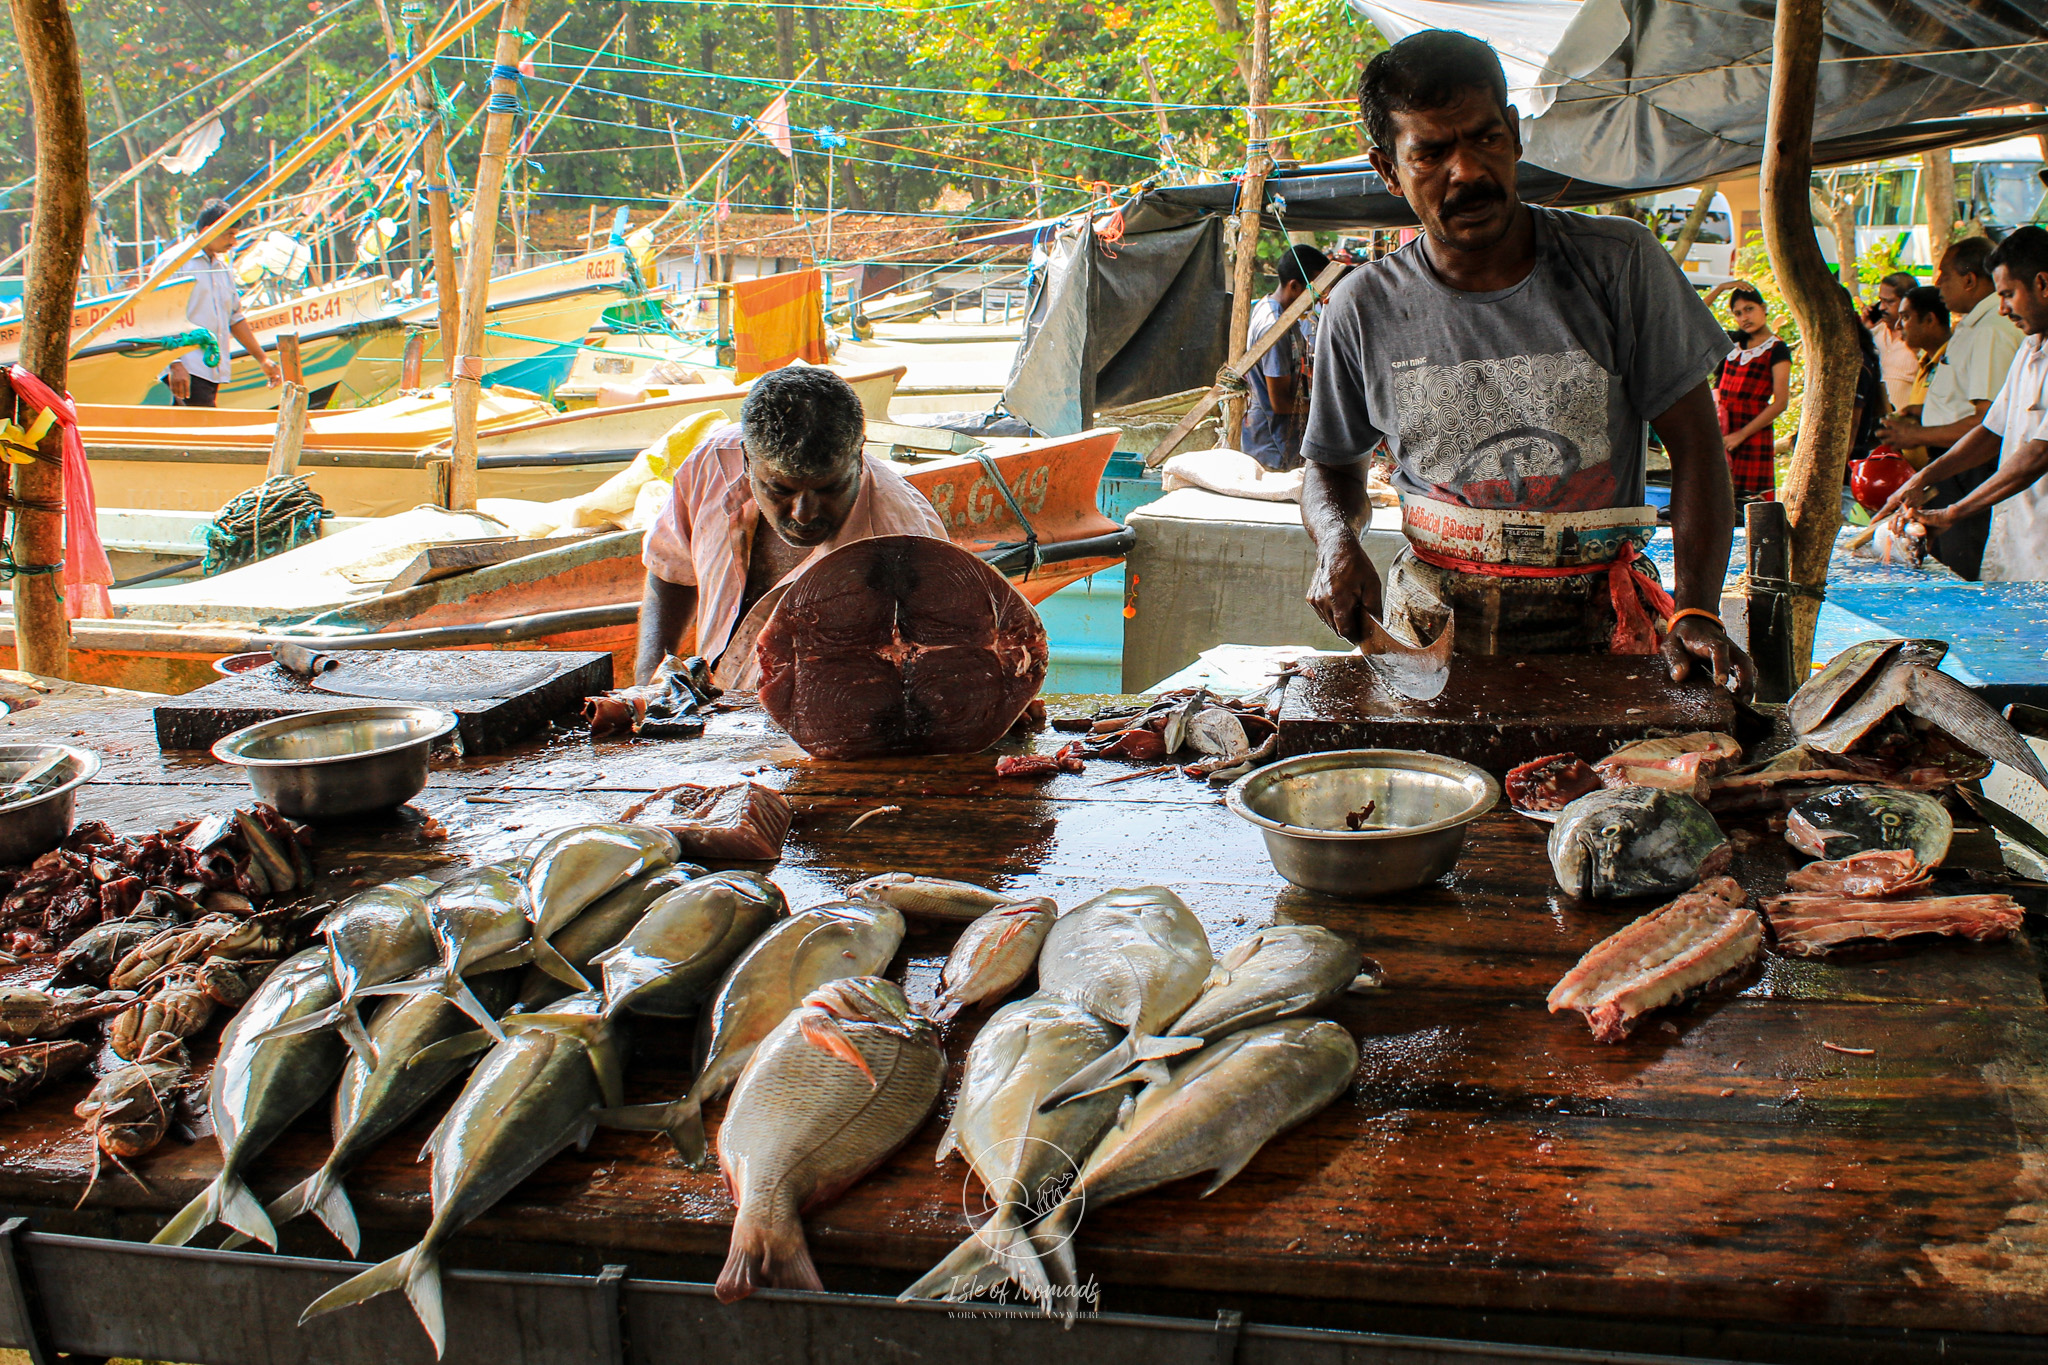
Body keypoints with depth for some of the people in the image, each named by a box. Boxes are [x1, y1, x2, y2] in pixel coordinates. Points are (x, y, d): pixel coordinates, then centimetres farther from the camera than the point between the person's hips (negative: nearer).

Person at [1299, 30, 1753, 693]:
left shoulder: (1618, 263, -2)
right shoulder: (1365, 308, 2)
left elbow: (1694, 442, -1)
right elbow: (1331, 465, 17)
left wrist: (1696, 614, -13)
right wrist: (1337, 542, -7)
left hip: (1599, 624, -1)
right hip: (1432, 629, 1)